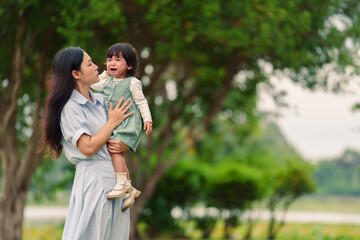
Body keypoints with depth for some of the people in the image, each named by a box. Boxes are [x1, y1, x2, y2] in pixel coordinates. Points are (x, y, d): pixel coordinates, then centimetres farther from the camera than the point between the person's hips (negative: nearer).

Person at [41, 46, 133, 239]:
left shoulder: (101, 100, 12)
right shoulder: (70, 107, -10)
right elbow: (88, 148, -18)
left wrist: (123, 145, -5)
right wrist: (112, 122, -9)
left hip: (115, 177, 7)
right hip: (93, 178, -7)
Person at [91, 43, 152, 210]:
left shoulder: (132, 83, -3)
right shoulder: (107, 82, 15)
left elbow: (141, 102, -1)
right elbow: (93, 85, 29)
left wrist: (147, 119, -10)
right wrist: (105, 74, 20)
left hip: (128, 123, -7)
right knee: (117, 153, 4)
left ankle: (122, 183, -24)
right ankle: (129, 189, 11)